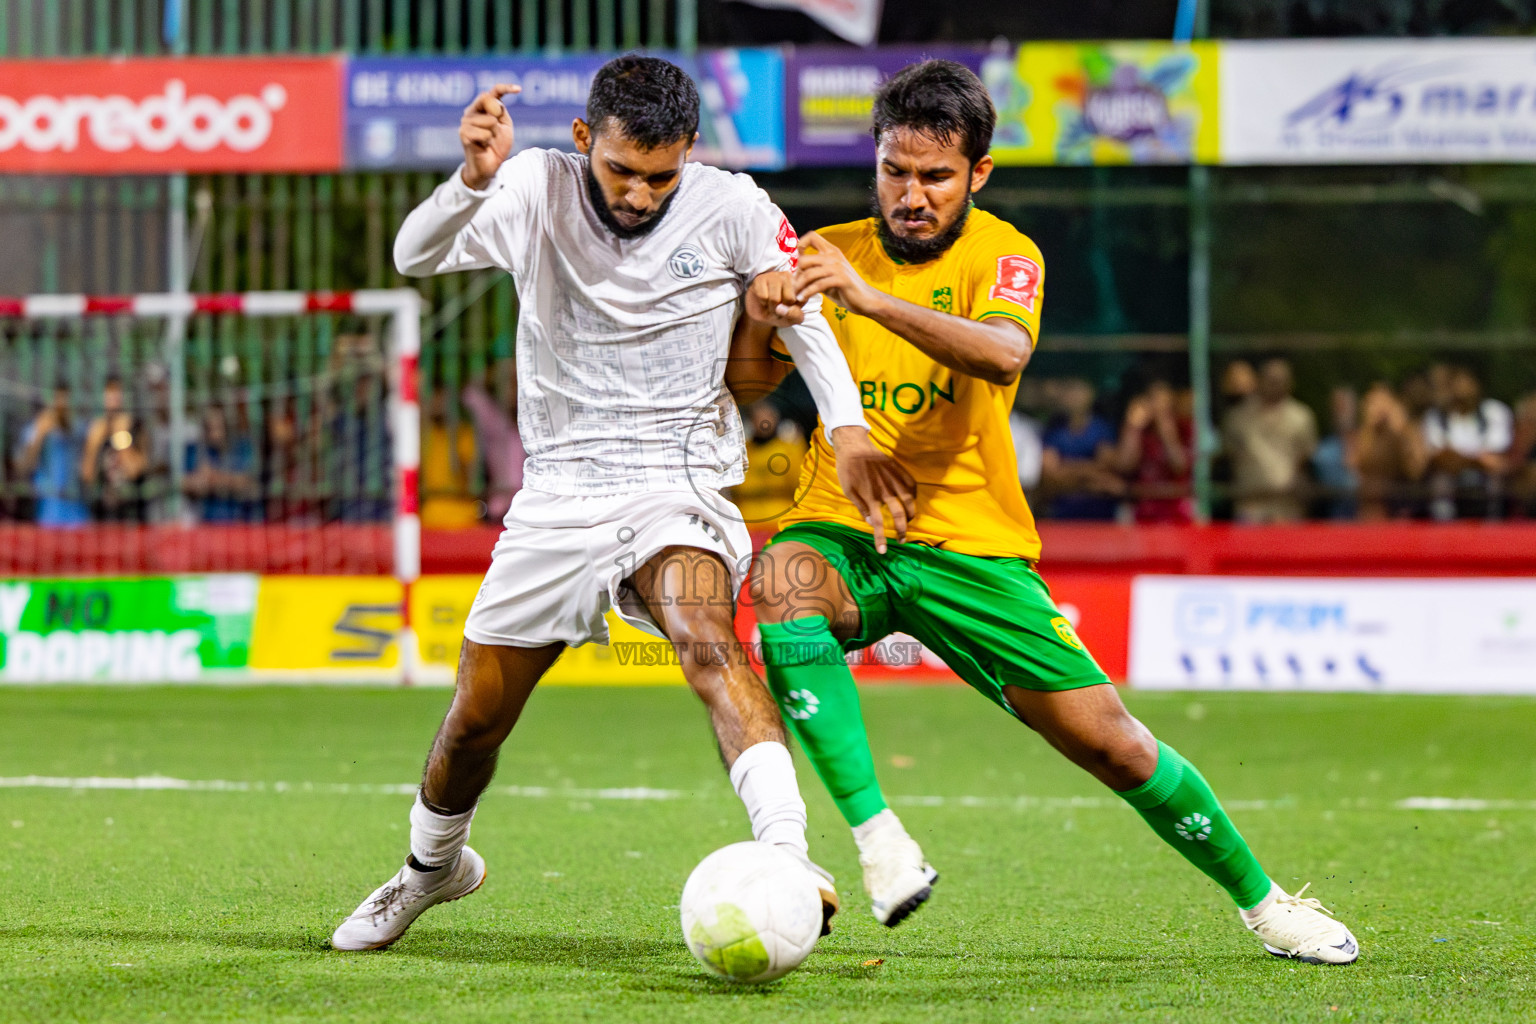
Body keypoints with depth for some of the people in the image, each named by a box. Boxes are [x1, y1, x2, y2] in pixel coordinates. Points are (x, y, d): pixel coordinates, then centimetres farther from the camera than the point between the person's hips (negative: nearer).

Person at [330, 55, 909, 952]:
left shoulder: (732, 209, -8)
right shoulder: (539, 188, -7)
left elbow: (803, 312, 6)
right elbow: (416, 256, -20)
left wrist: (849, 428, -6)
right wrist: (473, 178, -40)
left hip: (677, 485, -2)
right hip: (558, 495, 2)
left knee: (706, 638, -34)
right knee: (476, 718, 11)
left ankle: (785, 853, -49)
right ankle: (433, 865, 42)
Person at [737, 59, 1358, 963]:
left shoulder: (1002, 255, -5)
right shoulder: (831, 253, 4)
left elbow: (1003, 354, -28)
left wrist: (869, 300, -41)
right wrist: (762, 311, -22)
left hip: (970, 547, -1)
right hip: (844, 534, 1)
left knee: (1112, 744, -4)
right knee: (783, 579, -35)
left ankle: (1259, 898, 20)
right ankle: (876, 836, -36)